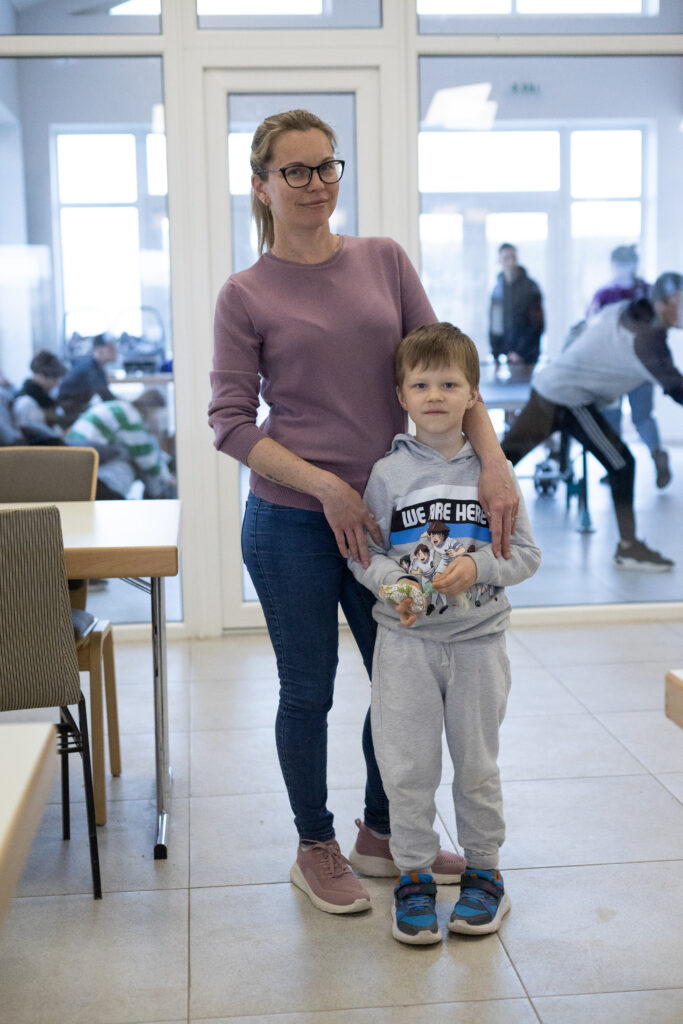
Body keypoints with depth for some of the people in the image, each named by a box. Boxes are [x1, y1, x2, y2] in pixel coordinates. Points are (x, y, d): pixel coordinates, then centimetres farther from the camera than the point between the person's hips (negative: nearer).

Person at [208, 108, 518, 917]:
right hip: (291, 524, -4)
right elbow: (230, 422, -7)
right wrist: (325, 485, -16)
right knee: (308, 691, 9)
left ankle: (381, 833, 36)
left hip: (382, 514, 4)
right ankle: (315, 846, 31)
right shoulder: (246, 296, -5)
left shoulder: (384, 261, 4)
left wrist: (490, 459, -11)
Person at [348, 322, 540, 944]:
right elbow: (363, 552, 1)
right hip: (406, 641, 0)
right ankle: (414, 877, 21)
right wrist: (392, 583, -18)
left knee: (477, 764, 11)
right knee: (407, 767, 4)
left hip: (478, 638, 0)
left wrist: (476, 566, -18)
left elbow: (527, 554, 0)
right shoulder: (389, 473, -2)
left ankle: (483, 871, 29)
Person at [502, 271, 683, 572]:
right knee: (621, 464, -2)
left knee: (504, 456, 10)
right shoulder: (646, 336, -19)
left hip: (547, 385, 9)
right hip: (569, 399, -9)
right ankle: (628, 548, 6)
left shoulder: (623, 311, 8)